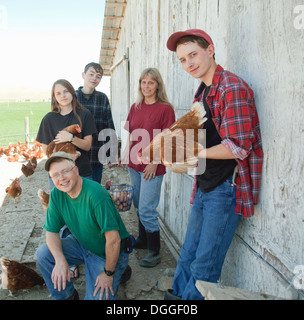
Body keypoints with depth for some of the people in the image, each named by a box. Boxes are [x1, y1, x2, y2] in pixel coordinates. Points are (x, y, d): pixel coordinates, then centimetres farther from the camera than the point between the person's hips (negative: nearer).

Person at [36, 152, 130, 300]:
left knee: (97, 296, -17)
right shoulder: (56, 194, -9)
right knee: (43, 253, -10)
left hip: (107, 254, -6)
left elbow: (114, 239, -30)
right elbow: (51, 232, -4)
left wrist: (108, 273, -19)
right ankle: (67, 296, 10)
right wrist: (60, 261, -22)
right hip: (81, 244, 6)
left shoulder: (96, 194, -32)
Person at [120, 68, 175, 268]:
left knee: (147, 209, -5)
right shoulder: (135, 108, 10)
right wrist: (126, 154, 7)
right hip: (134, 164, 7)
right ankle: (142, 241, 35)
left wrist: (154, 162, -16)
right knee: (139, 205, 17)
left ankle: (155, 252, 10)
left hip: (152, 167, -6)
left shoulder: (165, 108, -8)